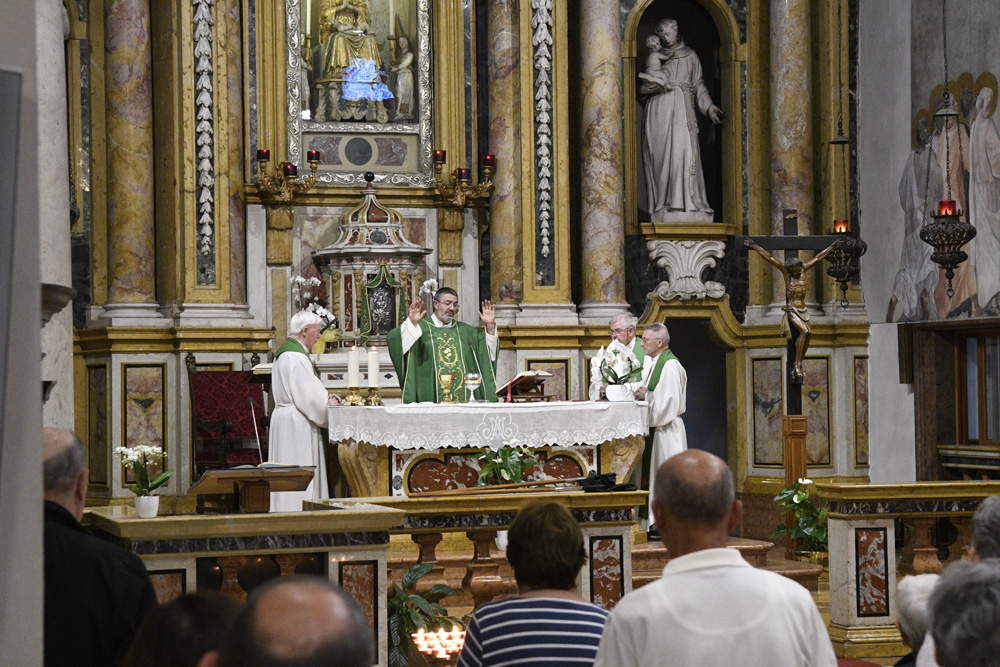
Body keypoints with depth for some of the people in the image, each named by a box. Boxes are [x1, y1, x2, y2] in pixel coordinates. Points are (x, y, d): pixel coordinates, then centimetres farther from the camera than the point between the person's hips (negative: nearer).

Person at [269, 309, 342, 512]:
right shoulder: (296, 357, -19)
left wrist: (325, 396, 12)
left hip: (285, 417, 11)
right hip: (297, 424, -11)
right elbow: (307, 397, -20)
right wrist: (328, 404, -6)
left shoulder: (284, 352, 14)